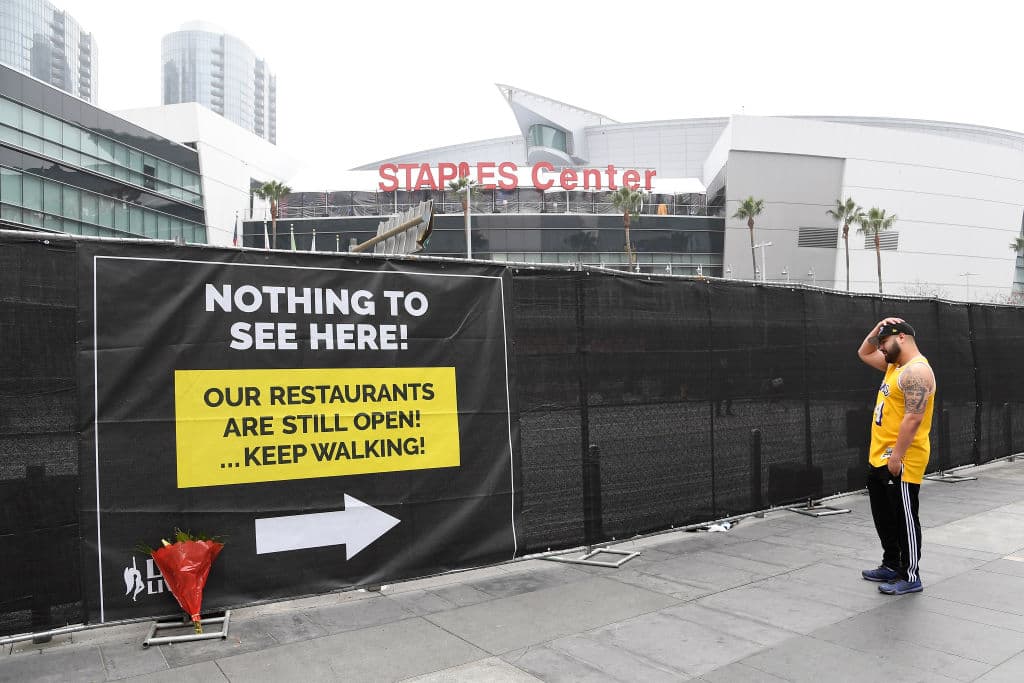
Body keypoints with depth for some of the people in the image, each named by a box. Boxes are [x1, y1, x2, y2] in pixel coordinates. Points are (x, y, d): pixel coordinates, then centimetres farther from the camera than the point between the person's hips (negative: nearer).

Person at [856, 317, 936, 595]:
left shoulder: (917, 371, -18)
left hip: (900, 462, -10)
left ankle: (910, 576, 12)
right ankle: (891, 565, 31)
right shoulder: (896, 364, 12)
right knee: (884, 517, 18)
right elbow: (864, 353, 28)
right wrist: (878, 328, 11)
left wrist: (896, 457, -24)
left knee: (904, 519, 1)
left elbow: (913, 418, -24)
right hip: (879, 458, 10)